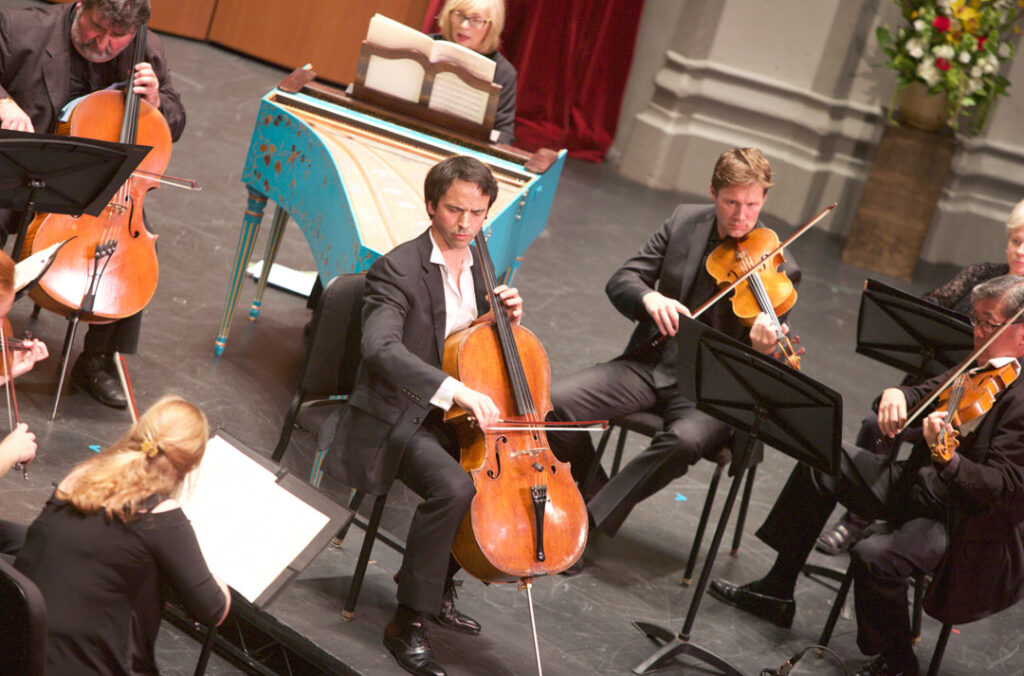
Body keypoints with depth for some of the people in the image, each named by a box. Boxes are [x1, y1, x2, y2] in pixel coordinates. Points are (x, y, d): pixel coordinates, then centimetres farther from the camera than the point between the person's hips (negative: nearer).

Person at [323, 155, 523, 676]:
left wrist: (507, 318, -1)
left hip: (455, 417, 8)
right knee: (453, 487, -31)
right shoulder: (398, 269, -14)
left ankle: (440, 583, 13)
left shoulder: (479, 270, 10)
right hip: (397, 418, -8)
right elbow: (381, 348, -31)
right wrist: (455, 389, -42)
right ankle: (408, 622, -17)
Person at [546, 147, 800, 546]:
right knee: (558, 402, -18)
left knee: (686, 439, -36)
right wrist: (649, 298, -22)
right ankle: (582, 501, 5)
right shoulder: (685, 222, 5)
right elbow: (620, 282, 2)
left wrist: (764, 350, -35)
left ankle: (591, 522, -23)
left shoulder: (778, 269, -7)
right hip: (651, 363, 4)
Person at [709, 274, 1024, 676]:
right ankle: (778, 590, 18)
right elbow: (922, 393, 11)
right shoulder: (976, 369, 5)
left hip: (964, 522, -10)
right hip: (919, 488, 10)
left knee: (873, 555, -32)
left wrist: (947, 458, -46)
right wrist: (895, 394, -14)